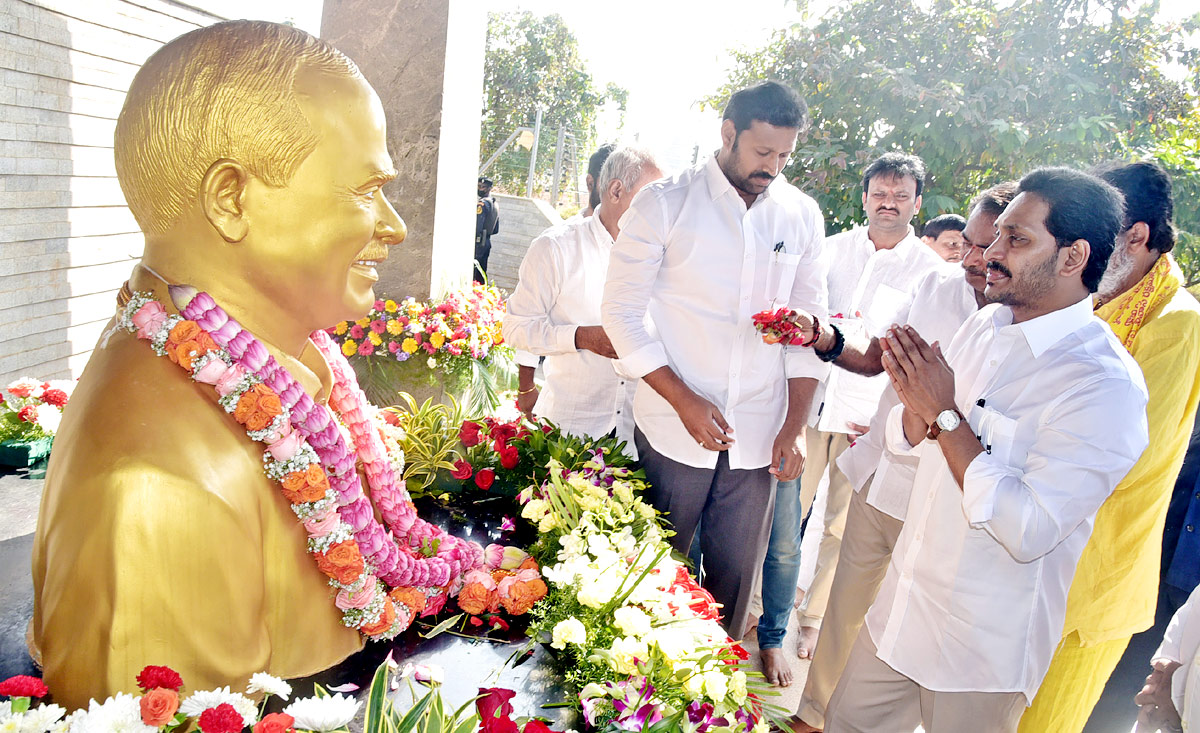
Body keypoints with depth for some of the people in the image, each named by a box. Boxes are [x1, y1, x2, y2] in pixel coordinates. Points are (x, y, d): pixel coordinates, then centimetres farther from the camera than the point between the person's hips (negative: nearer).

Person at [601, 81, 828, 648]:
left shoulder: (802, 215, 6)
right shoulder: (665, 203, -4)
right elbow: (621, 310, -5)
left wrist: (795, 427, 3)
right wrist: (684, 400, -13)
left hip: (758, 436, 3)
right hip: (673, 428, -2)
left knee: (736, 576, 11)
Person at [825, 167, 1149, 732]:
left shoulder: (1107, 385, -22)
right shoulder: (984, 325, 1)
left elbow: (1030, 531, -28)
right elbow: (905, 441, 8)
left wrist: (946, 415, -24)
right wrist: (917, 404, -15)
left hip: (984, 645, -6)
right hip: (902, 604, 6)